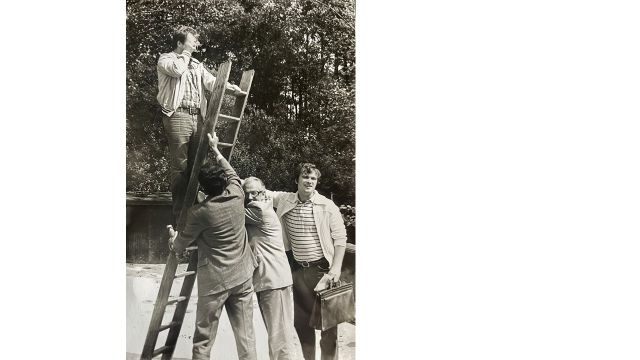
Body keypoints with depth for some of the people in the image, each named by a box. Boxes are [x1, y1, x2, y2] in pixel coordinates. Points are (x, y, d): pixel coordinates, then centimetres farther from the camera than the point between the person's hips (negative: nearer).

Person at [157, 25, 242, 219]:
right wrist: (186, 53, 0)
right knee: (179, 164, -7)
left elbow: (210, 81, 9)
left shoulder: (196, 64, 24)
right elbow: (177, 70, -16)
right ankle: (179, 209, -2)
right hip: (178, 115, -6)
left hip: (197, 116, 6)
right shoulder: (166, 59, 6)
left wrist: (228, 86, -10)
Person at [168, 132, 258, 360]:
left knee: (203, 339, 7)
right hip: (242, 276, 4)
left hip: (214, 281, -4)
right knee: (246, 336, 7)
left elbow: (180, 246, 4)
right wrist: (215, 150, 31)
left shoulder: (199, 212, -13)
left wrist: (173, 239, 27)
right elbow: (232, 173, 21)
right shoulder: (237, 194, -4)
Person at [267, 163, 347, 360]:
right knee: (301, 321, 13)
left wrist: (335, 269, -11)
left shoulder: (328, 207, -5)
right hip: (298, 270, 4)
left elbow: (340, 238, -4)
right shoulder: (284, 201, 3)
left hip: (323, 269, -3)